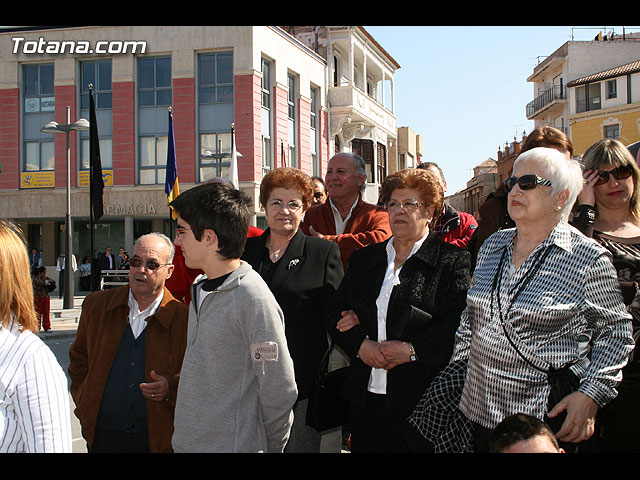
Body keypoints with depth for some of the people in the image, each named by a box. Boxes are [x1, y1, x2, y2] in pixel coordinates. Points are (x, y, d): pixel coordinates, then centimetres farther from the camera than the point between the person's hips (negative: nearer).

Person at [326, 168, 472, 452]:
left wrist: (411, 350, -18)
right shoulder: (363, 259, 15)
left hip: (421, 398, -4)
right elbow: (336, 313, 11)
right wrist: (361, 344, -8)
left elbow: (459, 323, -11)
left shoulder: (452, 261, -1)